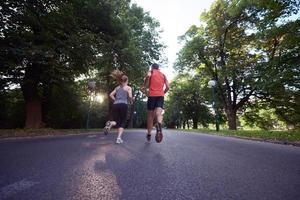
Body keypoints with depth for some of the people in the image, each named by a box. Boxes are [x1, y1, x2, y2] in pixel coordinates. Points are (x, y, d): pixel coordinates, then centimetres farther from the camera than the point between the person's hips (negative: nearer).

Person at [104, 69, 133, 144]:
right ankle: (119, 138, -4)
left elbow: (111, 95, 11)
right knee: (122, 122, 9)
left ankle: (110, 124, -22)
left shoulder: (117, 87, 20)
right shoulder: (129, 88, 8)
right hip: (123, 105, -3)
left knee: (117, 121, 13)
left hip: (115, 105, 4)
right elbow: (130, 96, -8)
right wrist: (131, 101, 13)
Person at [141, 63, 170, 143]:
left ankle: (149, 134, 17)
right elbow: (168, 87, 11)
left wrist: (144, 86, -3)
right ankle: (159, 126, -46)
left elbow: (148, 76, -14)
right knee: (159, 113, -13)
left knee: (150, 115, 8)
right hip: (160, 95, 2)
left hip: (152, 95, -2)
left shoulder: (151, 72, 12)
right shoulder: (163, 75, 22)